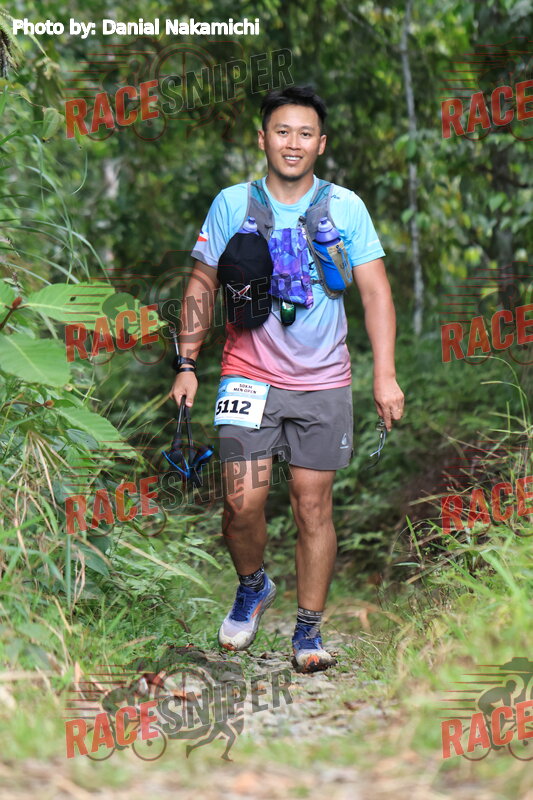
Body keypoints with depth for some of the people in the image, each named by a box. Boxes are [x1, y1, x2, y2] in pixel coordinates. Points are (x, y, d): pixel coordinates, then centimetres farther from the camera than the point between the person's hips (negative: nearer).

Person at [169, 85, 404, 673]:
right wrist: (187, 365, 3)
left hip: (323, 382, 0)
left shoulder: (346, 208, 1)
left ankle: (309, 627, 16)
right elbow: (202, 286, 8)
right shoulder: (231, 204, 1)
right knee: (243, 501, -8)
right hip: (249, 375, 0)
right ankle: (253, 586, 22)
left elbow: (375, 292, 1)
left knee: (313, 504, 1)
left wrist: (385, 375, -8)